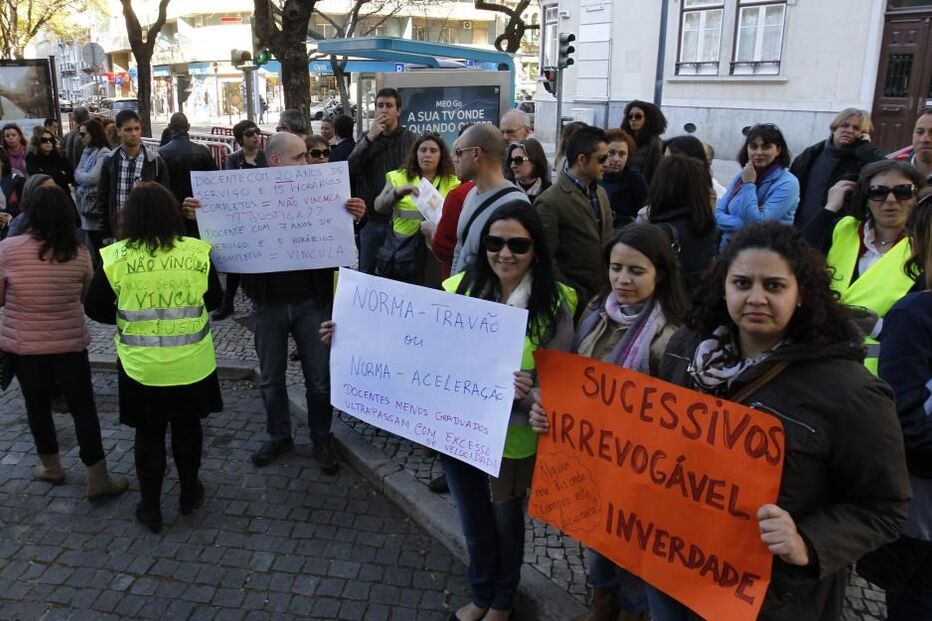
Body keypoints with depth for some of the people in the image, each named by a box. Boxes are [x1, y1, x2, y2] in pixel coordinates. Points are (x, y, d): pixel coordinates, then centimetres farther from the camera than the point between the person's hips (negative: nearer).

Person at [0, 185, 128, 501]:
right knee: (83, 408, 7)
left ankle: (50, 467, 35)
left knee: (37, 405, 18)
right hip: (70, 344, 0)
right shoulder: (78, 252, -9)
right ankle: (98, 480, 11)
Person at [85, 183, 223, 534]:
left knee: (149, 435, 15)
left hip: (141, 367, -1)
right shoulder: (197, 252, -8)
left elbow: (95, 309, -1)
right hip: (192, 364, 1)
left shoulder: (116, 257, -11)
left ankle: (151, 509, 26)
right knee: (187, 429, 20)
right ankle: (189, 495, 36)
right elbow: (214, 300, 4)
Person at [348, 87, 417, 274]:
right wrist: (370, 138, -13)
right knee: (367, 274, 12)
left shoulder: (411, 139, -1)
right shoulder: (367, 138, 8)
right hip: (371, 220, 3)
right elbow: (349, 171, -7)